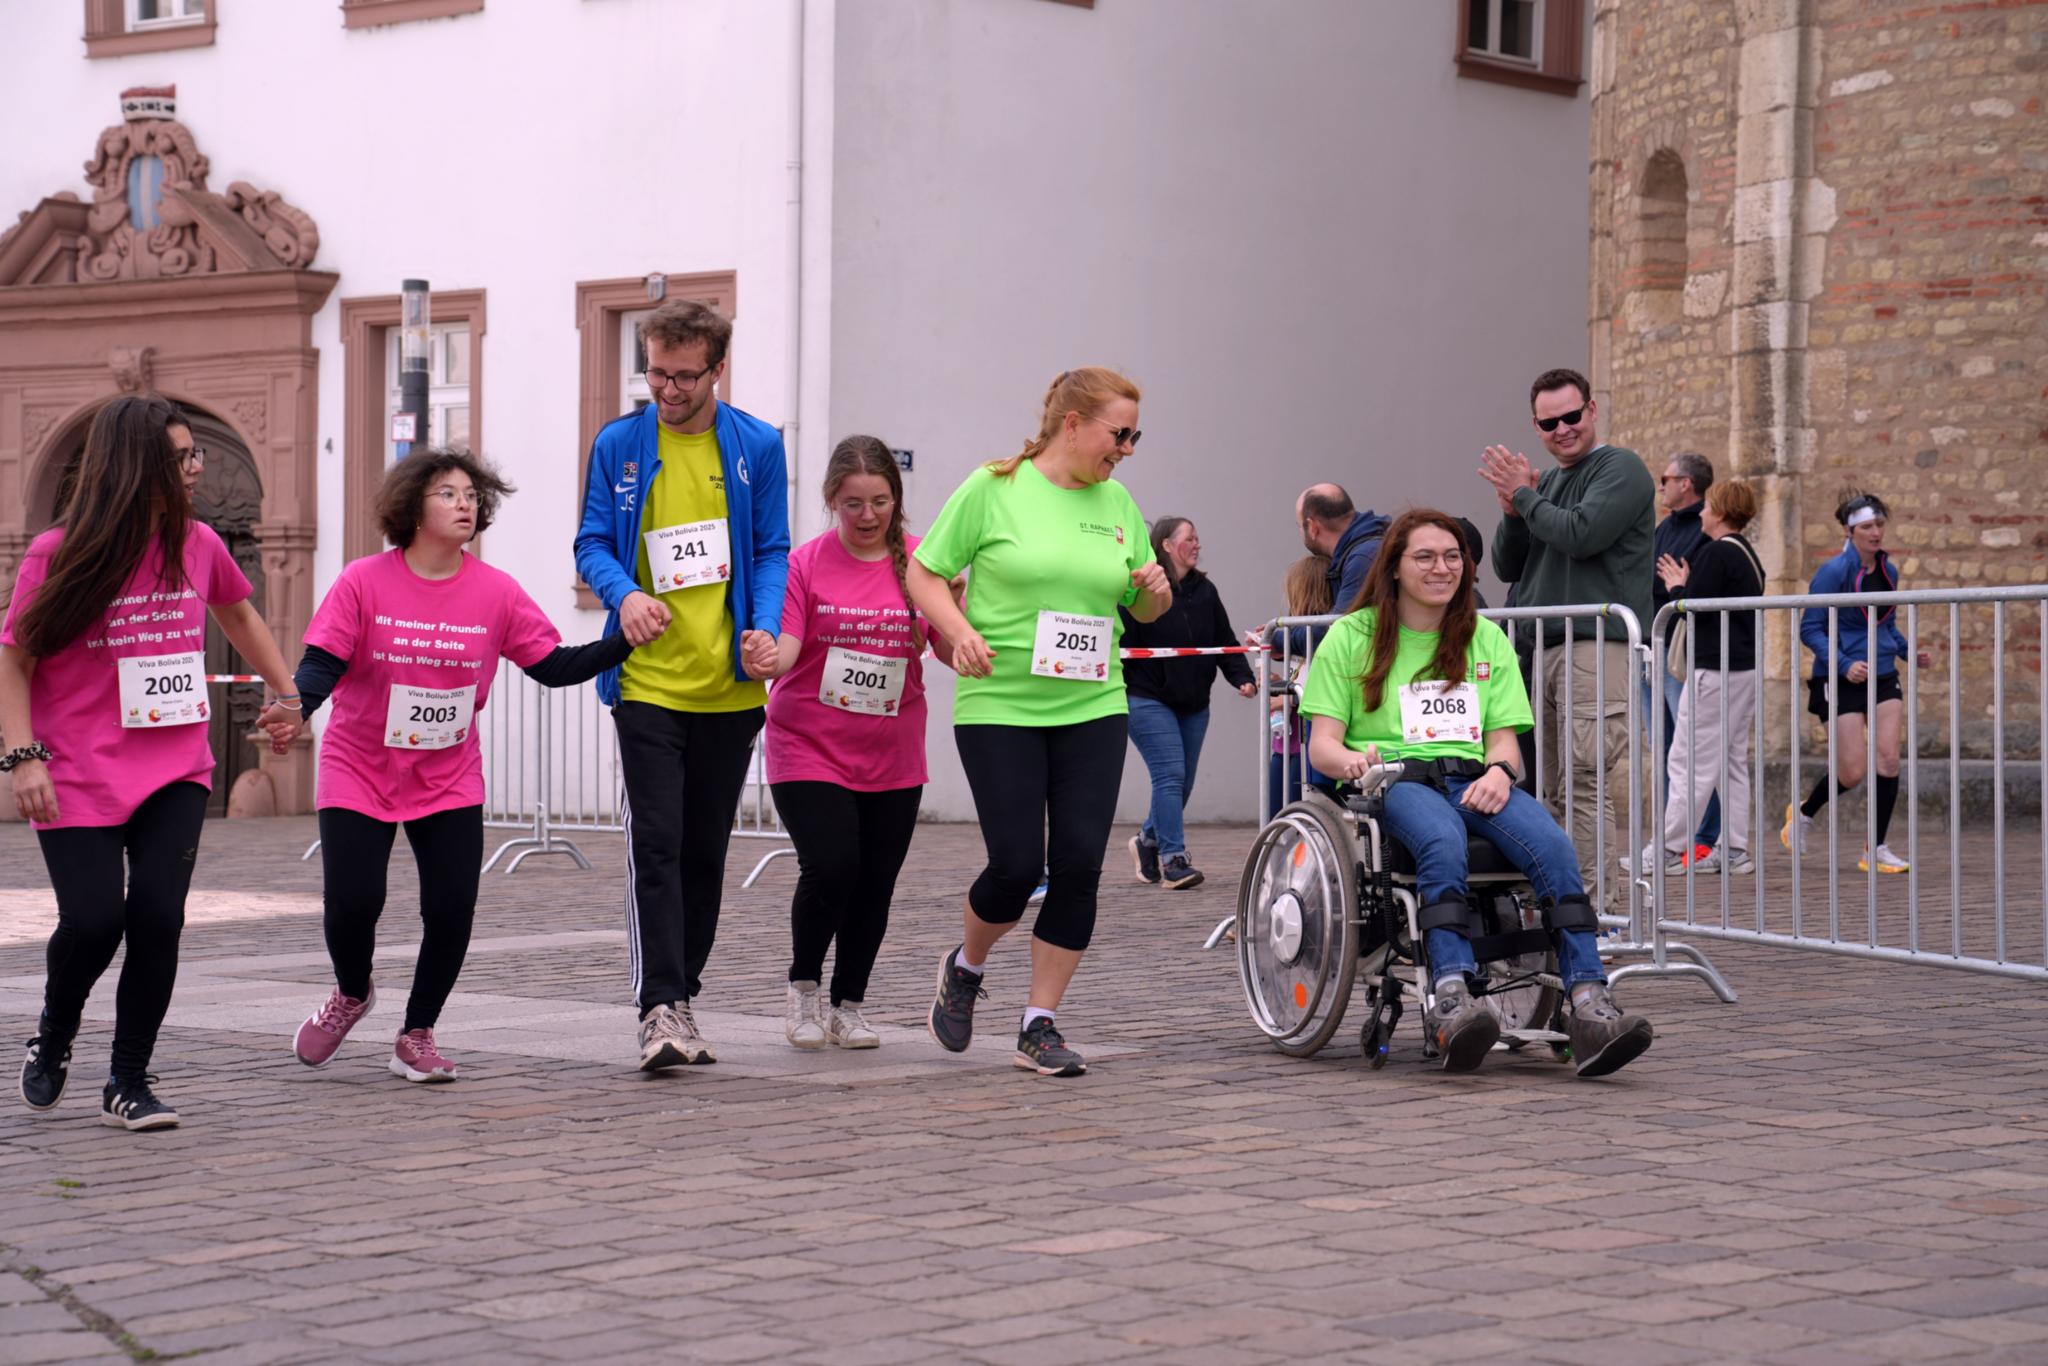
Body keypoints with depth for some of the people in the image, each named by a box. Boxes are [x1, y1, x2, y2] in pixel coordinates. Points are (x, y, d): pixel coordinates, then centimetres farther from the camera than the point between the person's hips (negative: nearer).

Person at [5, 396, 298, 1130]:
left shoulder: (197, 544, 3)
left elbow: (238, 613, 24)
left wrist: (288, 693, 28)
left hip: (174, 773, 3)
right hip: (79, 778, -3)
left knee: (158, 914, -11)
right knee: (93, 919, -10)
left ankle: (129, 1083, 5)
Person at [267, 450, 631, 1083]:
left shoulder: (495, 592, -4)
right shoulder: (365, 581, -10)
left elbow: (555, 666, -2)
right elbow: (323, 662, -13)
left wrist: (625, 641, -14)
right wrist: (296, 709, -34)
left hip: (449, 778, 2)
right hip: (359, 772, -2)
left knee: (451, 910, -7)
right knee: (352, 902, -11)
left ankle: (416, 1037, 17)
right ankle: (352, 994, 26)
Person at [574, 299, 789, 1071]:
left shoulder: (757, 447, 4)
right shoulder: (619, 446, 2)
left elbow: (772, 551, 5)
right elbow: (591, 544, 2)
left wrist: (765, 630, -12)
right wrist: (623, 593, -19)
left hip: (730, 685, 2)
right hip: (647, 681, -2)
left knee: (706, 850, 10)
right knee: (655, 843, -11)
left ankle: (682, 994, 23)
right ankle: (659, 1008, -12)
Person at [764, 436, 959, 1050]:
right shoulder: (806, 563, -3)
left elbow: (950, 652, 2)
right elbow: (787, 646, -9)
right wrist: (766, 661, -31)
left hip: (892, 757, 3)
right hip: (809, 748, -3)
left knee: (875, 885, 4)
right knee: (830, 869, -17)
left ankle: (848, 1006, 23)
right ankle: (804, 987, 8)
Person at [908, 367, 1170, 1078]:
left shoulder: (1118, 504, 11)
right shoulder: (994, 489, -3)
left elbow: (1144, 609, 21)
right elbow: (925, 574, 0)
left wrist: (1156, 589, -2)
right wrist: (961, 632, -16)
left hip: (1093, 708, 4)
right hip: (1000, 706, -4)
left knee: (1079, 865, -4)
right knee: (1017, 864, -8)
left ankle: (1040, 1025, 8)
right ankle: (964, 968, 24)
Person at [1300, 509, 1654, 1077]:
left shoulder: (1486, 640, 22)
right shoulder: (1352, 637, 12)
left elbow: (1504, 736, 15)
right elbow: (1322, 744, 4)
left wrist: (1498, 770, -10)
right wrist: (1349, 760, -20)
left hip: (1473, 777, 3)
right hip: (1394, 777, -3)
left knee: (1551, 843, -30)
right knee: (1443, 841, -39)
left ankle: (1590, 1003, -41)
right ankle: (1452, 998, -55)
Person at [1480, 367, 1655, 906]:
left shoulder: (1620, 469, 0)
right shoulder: (1546, 482, 23)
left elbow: (1580, 534, -16)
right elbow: (1506, 567, 21)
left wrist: (1524, 496, -2)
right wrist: (1512, 511, 3)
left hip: (1596, 644, -8)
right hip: (1539, 647, 8)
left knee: (1585, 778, -15)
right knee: (1542, 781, 6)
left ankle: (1595, 901, -15)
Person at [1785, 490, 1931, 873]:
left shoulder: (1888, 571, 8)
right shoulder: (1834, 572, -12)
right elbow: (1809, 629, -11)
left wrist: (1911, 652, 5)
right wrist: (1844, 664, -22)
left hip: (1883, 676, 5)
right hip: (1842, 682, -5)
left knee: (1889, 758, -7)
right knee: (1852, 773, -5)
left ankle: (1877, 849, 3)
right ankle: (1803, 813, 25)